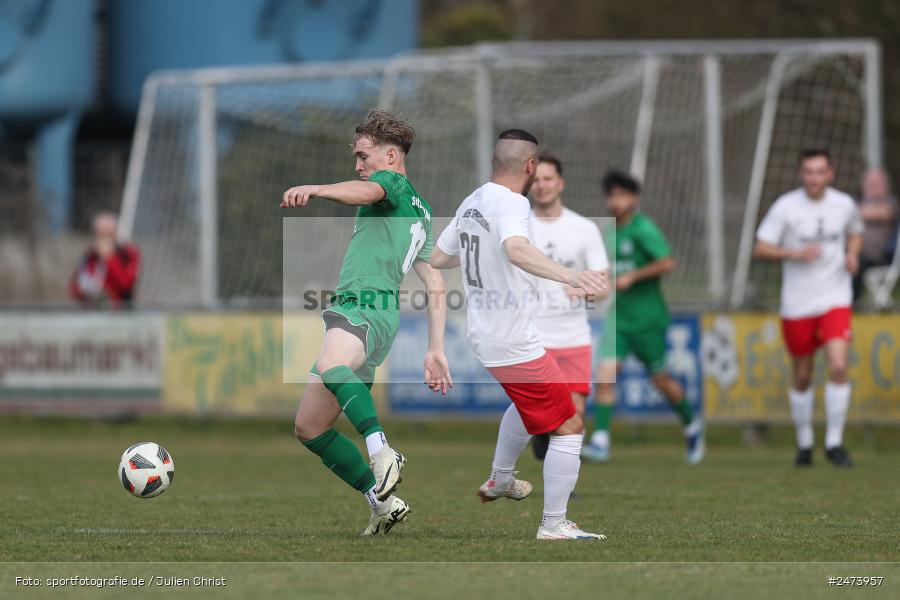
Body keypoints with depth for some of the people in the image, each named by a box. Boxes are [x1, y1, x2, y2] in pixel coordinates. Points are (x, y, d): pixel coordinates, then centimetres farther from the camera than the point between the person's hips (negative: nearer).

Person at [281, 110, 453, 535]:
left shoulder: (393, 182, 6)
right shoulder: (420, 212, 33)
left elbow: (365, 192, -21)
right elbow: (436, 285, 29)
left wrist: (314, 190, -40)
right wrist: (436, 350, 23)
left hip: (368, 306, -10)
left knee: (330, 364, -43)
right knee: (308, 427, 10)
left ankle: (382, 454, -59)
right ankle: (382, 503, 9)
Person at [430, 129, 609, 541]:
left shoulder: (472, 202, 7)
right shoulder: (511, 204, -19)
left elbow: (437, 258, 19)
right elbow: (517, 249, -41)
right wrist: (570, 275, -54)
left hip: (483, 333, 9)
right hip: (514, 344, -9)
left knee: (527, 403, 36)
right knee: (568, 428, -3)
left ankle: (499, 481, 49)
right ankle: (553, 526, -2)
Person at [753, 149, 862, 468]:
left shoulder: (844, 205, 1)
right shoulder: (786, 207, -8)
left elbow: (855, 233, 21)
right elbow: (761, 249, -7)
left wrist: (852, 255, 0)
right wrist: (796, 253, -22)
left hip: (835, 300, 1)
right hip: (797, 306, -1)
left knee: (838, 367, -16)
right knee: (802, 377, 8)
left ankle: (834, 442, -4)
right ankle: (804, 442, 27)